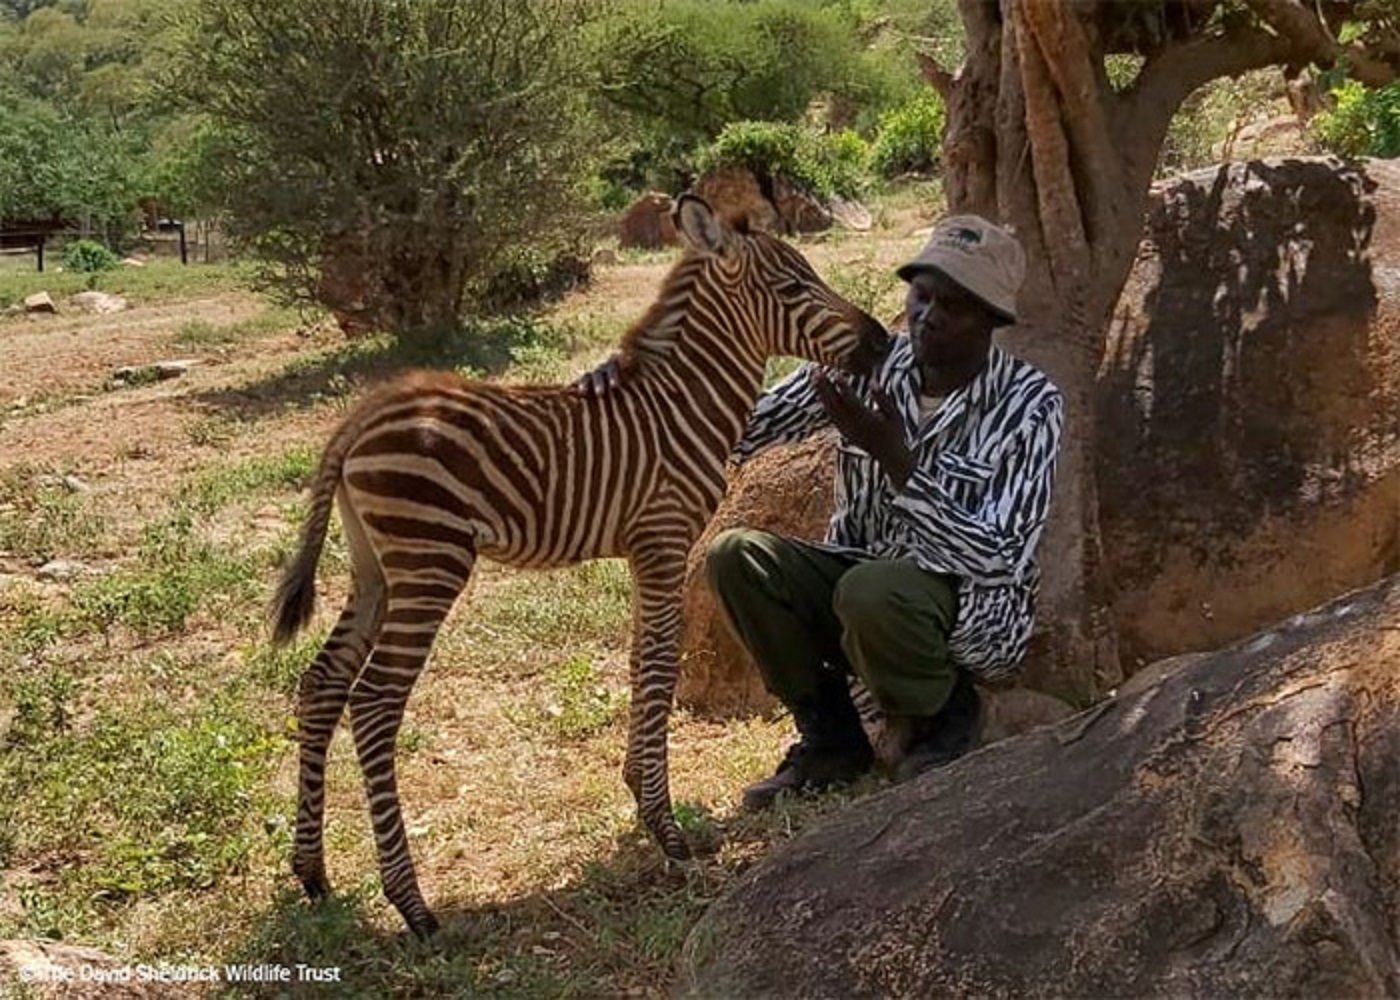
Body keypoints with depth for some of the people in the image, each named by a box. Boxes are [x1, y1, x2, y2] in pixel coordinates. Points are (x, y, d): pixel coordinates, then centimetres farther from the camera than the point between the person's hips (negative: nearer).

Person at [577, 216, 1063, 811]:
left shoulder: (1029, 406, -16)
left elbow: (999, 560, -24)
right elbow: (739, 430, -7)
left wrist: (896, 459, -31)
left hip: (975, 611, -5)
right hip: (863, 569, 5)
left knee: (871, 592, -36)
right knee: (737, 557, -18)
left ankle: (941, 721, -2)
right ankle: (831, 739, 0)